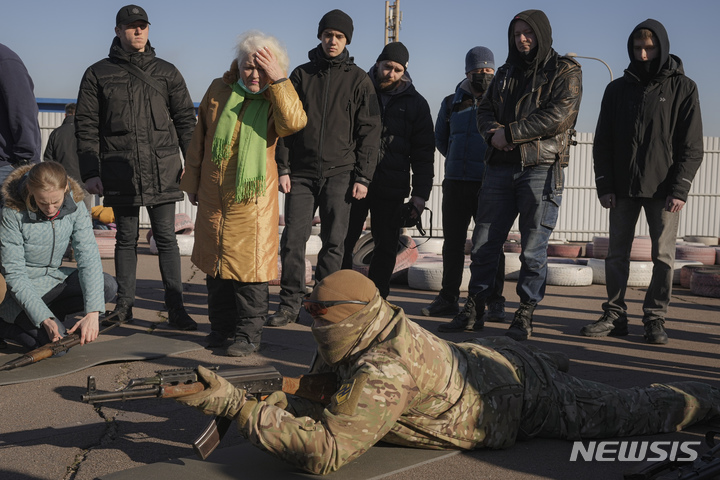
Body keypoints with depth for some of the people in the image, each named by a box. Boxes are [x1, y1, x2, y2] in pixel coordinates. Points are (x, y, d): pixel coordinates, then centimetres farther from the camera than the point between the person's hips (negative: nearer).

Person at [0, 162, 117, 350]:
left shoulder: (75, 206, -14)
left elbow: (89, 258, -20)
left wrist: (92, 313, -33)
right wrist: (44, 319, -32)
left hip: (54, 277, 4)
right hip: (20, 288, -4)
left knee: (108, 286, -20)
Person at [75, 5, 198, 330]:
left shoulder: (166, 72, 12)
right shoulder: (98, 74, 9)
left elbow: (185, 119, 12)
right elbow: (86, 126, 6)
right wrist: (90, 172, -2)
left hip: (163, 170, 0)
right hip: (120, 172, 0)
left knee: (166, 237, -2)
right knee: (126, 238, 7)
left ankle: (175, 307, 0)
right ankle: (124, 304, 16)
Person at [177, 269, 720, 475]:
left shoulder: (384, 370, -40)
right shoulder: (371, 326, -14)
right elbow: (317, 394, -2)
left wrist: (238, 405, -44)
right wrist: (270, 399, -22)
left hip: (523, 398, -7)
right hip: (482, 355, 8)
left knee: (629, 413, 11)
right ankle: (550, 355, 66)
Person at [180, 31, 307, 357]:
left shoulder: (277, 98, -3)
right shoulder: (219, 90, 6)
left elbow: (294, 122, -27)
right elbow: (199, 137, 14)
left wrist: (278, 80, -25)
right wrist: (192, 180, 15)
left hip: (254, 195, -4)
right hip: (213, 194, 4)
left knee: (250, 262, -4)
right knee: (215, 260, 12)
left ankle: (248, 333, 8)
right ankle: (221, 326, 27)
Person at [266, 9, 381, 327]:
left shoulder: (358, 80, 6)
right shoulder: (301, 75, 10)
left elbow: (369, 131, 4)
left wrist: (363, 176, -4)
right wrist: (282, 168, 0)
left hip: (340, 173, -1)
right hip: (301, 172, 1)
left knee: (333, 242, 0)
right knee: (293, 239, -3)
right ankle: (290, 303, 7)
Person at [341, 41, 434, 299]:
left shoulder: (415, 103, 8)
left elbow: (423, 151, 7)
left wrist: (420, 193, -1)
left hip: (391, 189, 0)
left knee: (386, 248, 4)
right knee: (342, 241, 1)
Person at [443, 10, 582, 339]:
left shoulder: (565, 72, 2)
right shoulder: (506, 73, 20)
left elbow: (559, 115, -12)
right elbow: (485, 110, 16)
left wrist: (510, 132, -13)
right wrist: (492, 132, -7)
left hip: (542, 168, -5)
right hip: (500, 167, 5)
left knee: (533, 248, 0)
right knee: (484, 243, 5)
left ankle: (525, 315, 9)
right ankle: (474, 309, 14)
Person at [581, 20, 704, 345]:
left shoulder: (683, 88, 2)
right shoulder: (617, 89, 10)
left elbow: (692, 145, -1)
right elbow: (603, 142, 10)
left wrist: (680, 189, -11)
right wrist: (604, 185, -1)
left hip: (663, 189, -3)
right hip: (623, 188, 3)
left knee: (663, 255, 0)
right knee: (617, 254, 4)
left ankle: (655, 318, 8)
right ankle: (614, 315, 11)